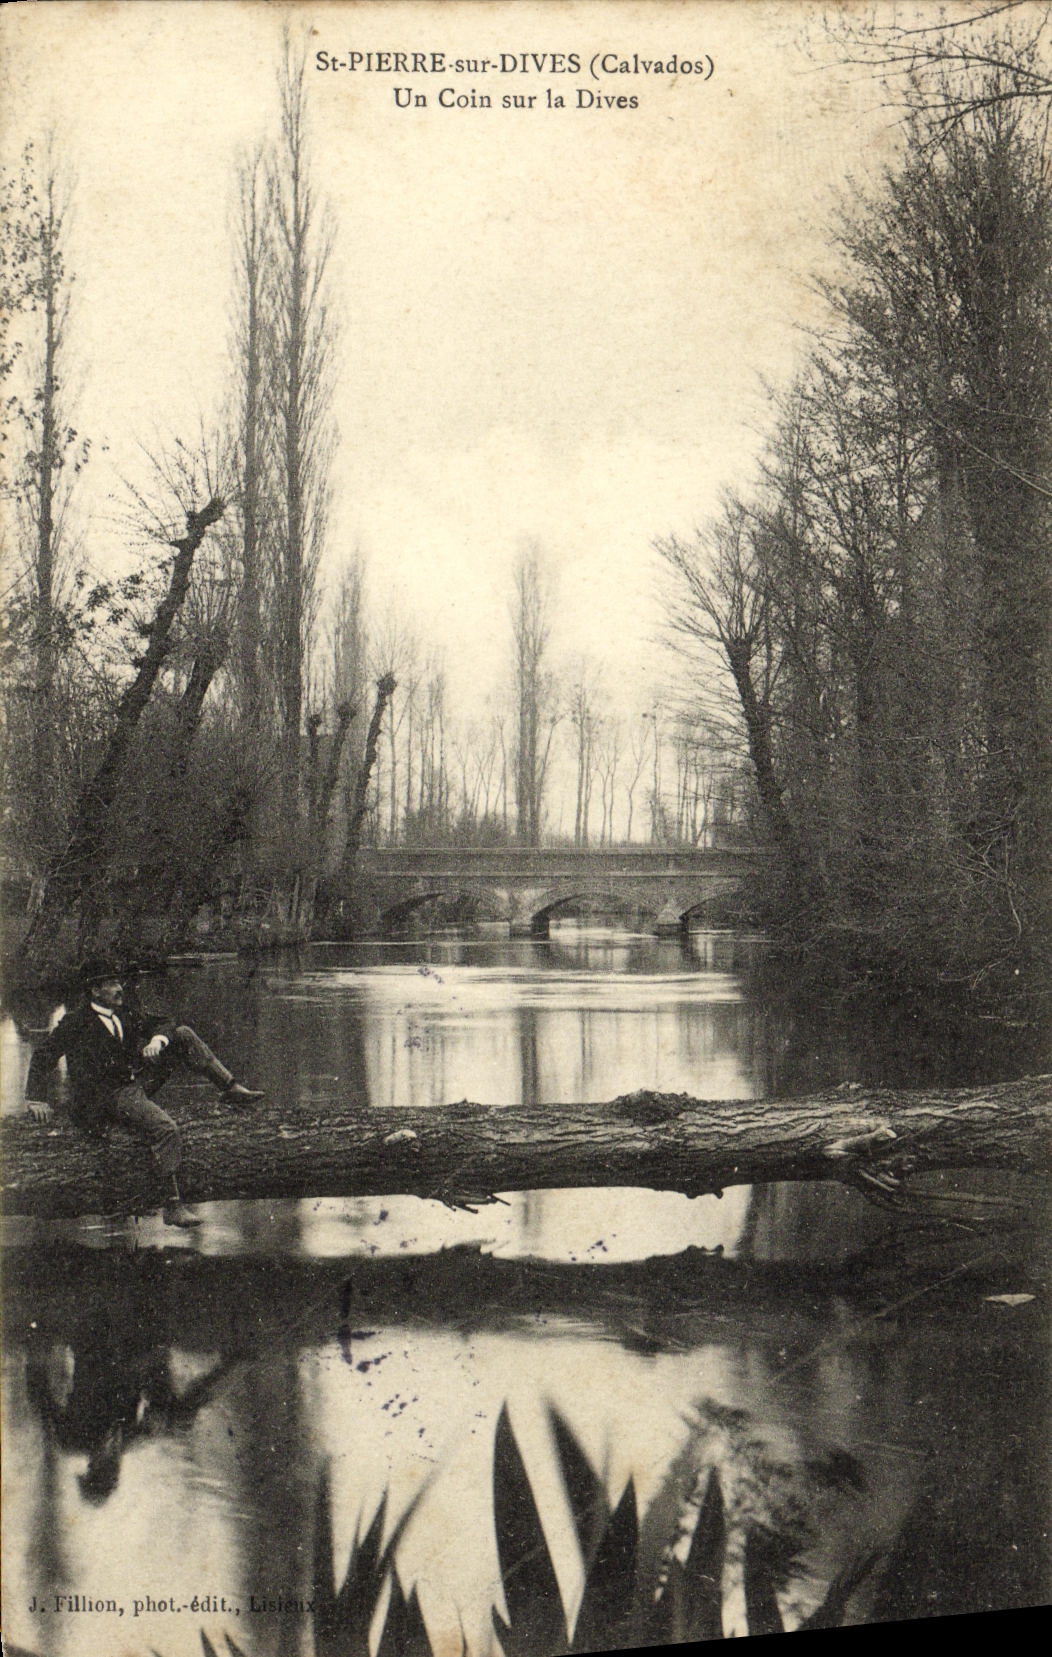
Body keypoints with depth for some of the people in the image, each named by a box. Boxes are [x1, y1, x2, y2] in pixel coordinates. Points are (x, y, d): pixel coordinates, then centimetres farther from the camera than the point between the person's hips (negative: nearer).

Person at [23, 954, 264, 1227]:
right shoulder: (76, 1023, -10)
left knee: (183, 1035, -2)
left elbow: (160, 1025, 8)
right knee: (165, 1128, -29)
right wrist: (36, 1099, -15)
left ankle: (230, 1089, -1)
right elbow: (43, 1055, -8)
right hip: (109, 1098, -7)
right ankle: (172, 1205, -23)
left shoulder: (126, 1009, 8)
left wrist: (157, 1039, -16)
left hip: (138, 1080, 7)